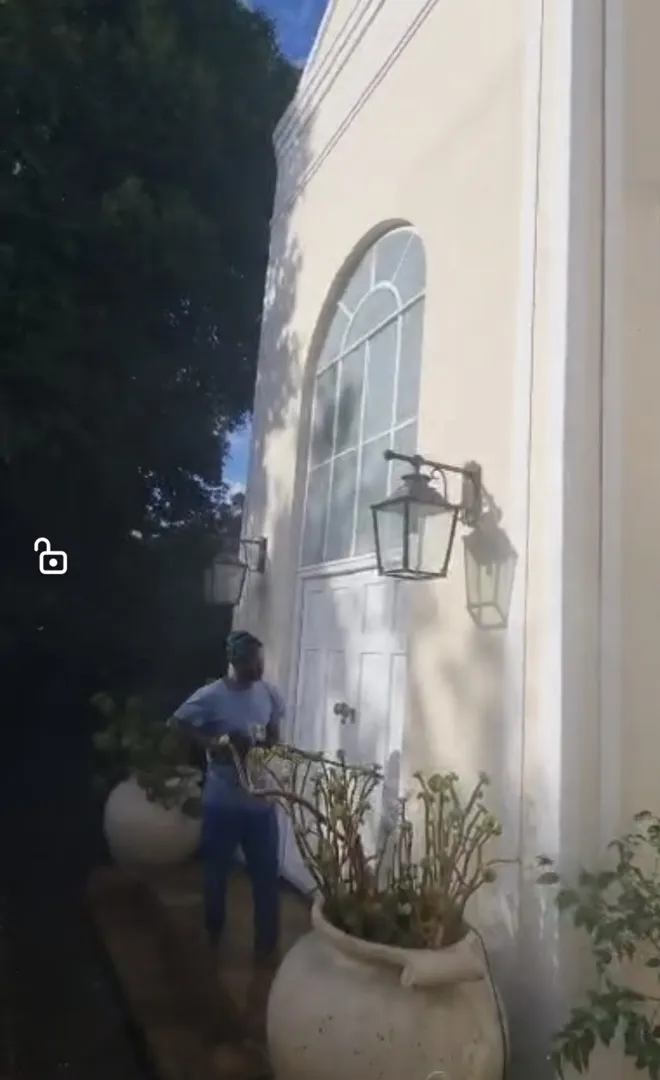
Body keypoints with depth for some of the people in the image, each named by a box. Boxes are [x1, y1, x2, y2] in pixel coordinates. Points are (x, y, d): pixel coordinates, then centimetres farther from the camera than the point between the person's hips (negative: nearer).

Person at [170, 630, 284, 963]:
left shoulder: (269, 693, -2)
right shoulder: (210, 696, -16)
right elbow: (178, 723, -8)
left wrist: (265, 746, -12)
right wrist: (211, 743, -19)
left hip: (261, 800, 3)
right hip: (222, 802, -3)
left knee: (266, 873, 9)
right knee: (217, 871, 15)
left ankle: (267, 945, 26)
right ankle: (212, 940, 38)